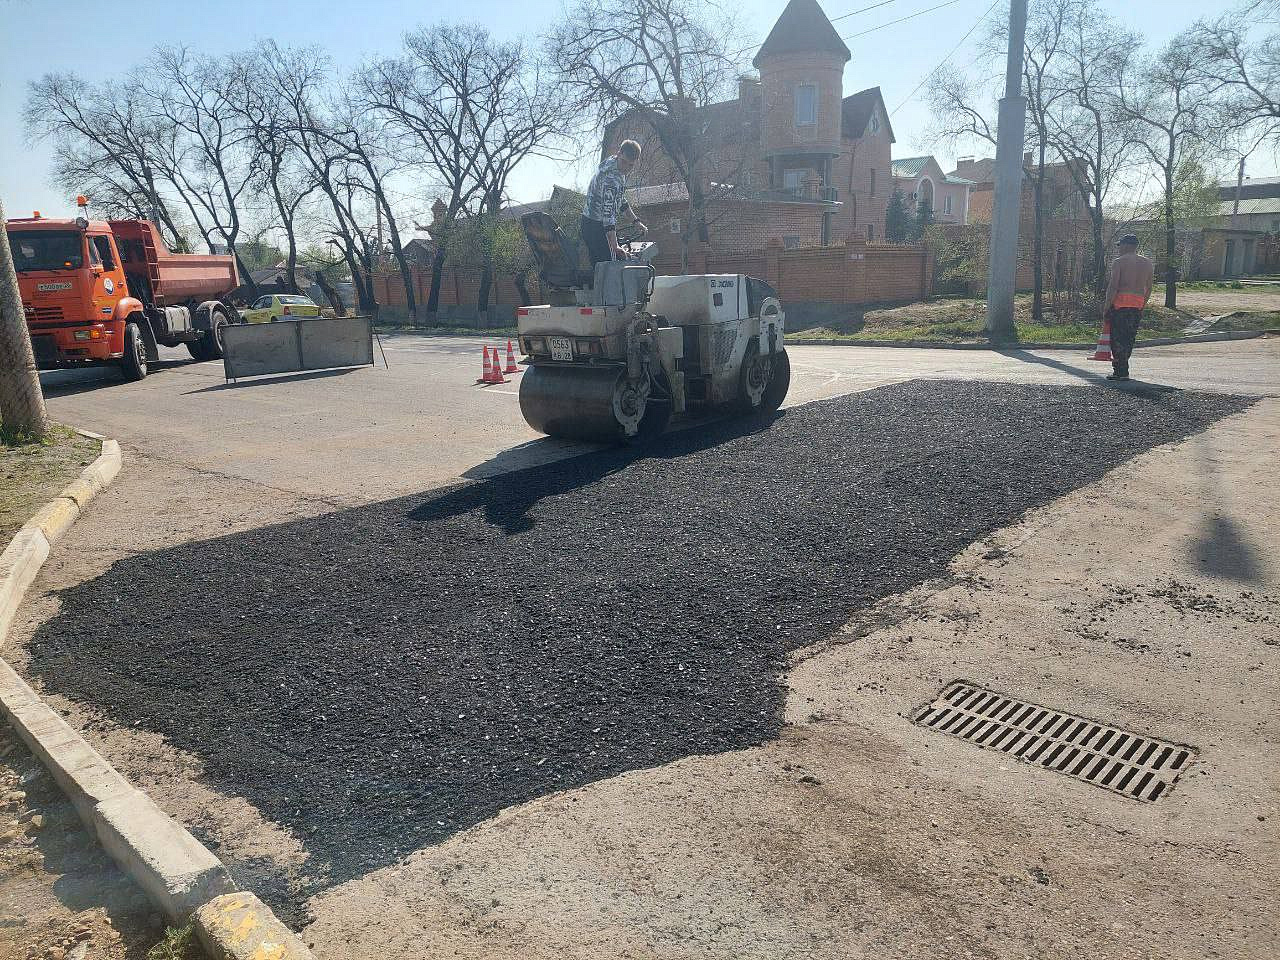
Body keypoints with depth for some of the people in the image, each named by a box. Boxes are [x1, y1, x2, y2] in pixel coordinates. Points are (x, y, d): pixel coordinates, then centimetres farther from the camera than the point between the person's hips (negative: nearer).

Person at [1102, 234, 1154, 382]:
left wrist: (1107, 306, -8)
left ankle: (1121, 371, -6)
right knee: (1130, 336, 14)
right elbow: (1148, 288, 14)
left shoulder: (1118, 262, -4)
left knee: (1118, 337, -3)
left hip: (1121, 302, -6)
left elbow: (1113, 286, -11)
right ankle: (1120, 364, 25)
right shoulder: (1147, 263, 14)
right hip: (1139, 304, 6)